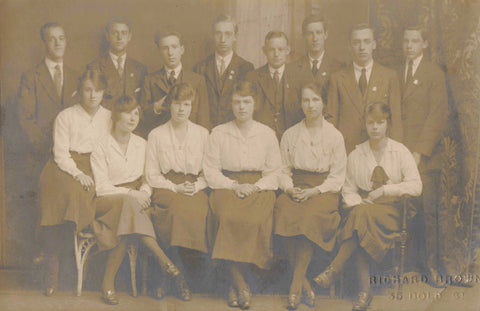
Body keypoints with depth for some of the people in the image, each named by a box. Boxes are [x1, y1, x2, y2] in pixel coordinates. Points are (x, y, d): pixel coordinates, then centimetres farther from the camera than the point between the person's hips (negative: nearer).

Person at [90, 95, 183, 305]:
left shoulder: (142, 145, 13)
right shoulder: (102, 146, -1)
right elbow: (102, 187, -7)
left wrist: (144, 193, -10)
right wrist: (131, 193, -20)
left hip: (135, 199, 3)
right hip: (109, 199, -3)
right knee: (128, 204, -38)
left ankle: (108, 282, -32)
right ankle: (161, 258, -40)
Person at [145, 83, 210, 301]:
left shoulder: (203, 134, 14)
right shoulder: (156, 135, 11)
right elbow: (152, 175, 7)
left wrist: (196, 186, -8)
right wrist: (175, 187, -8)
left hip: (195, 190, 1)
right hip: (166, 187, -1)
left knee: (196, 212, -33)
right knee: (177, 209, -35)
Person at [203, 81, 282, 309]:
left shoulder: (267, 134, 12)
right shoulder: (218, 133, 11)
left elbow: (274, 172, 9)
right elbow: (210, 170, 6)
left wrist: (255, 187, -10)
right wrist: (234, 186, -10)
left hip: (259, 187, 0)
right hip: (227, 186, 0)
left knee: (255, 219, -32)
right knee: (229, 217, -33)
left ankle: (236, 285, -20)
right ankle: (242, 286, -27)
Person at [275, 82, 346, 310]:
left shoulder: (335, 136, 7)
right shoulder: (290, 135, 15)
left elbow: (338, 176, 2)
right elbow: (283, 169, 14)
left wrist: (314, 191, -13)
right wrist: (290, 188, -7)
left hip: (324, 189, -2)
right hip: (295, 187, 2)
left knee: (312, 215, -36)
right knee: (284, 212, -32)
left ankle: (295, 286, -29)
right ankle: (304, 284, -23)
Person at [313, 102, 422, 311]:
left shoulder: (400, 151, 5)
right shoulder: (355, 155, 11)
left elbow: (416, 186, -3)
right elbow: (348, 190, 10)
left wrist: (386, 189, -11)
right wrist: (358, 204, -11)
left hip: (390, 210, -2)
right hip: (363, 207, 2)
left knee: (362, 216, -36)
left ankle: (333, 270, -32)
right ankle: (365, 291, -32)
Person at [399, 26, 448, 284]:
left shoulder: (435, 74, 0)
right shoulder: (396, 74, 14)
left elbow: (438, 116, -6)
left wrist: (420, 151, -12)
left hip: (425, 154, -3)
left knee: (430, 209, -2)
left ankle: (433, 263, 10)